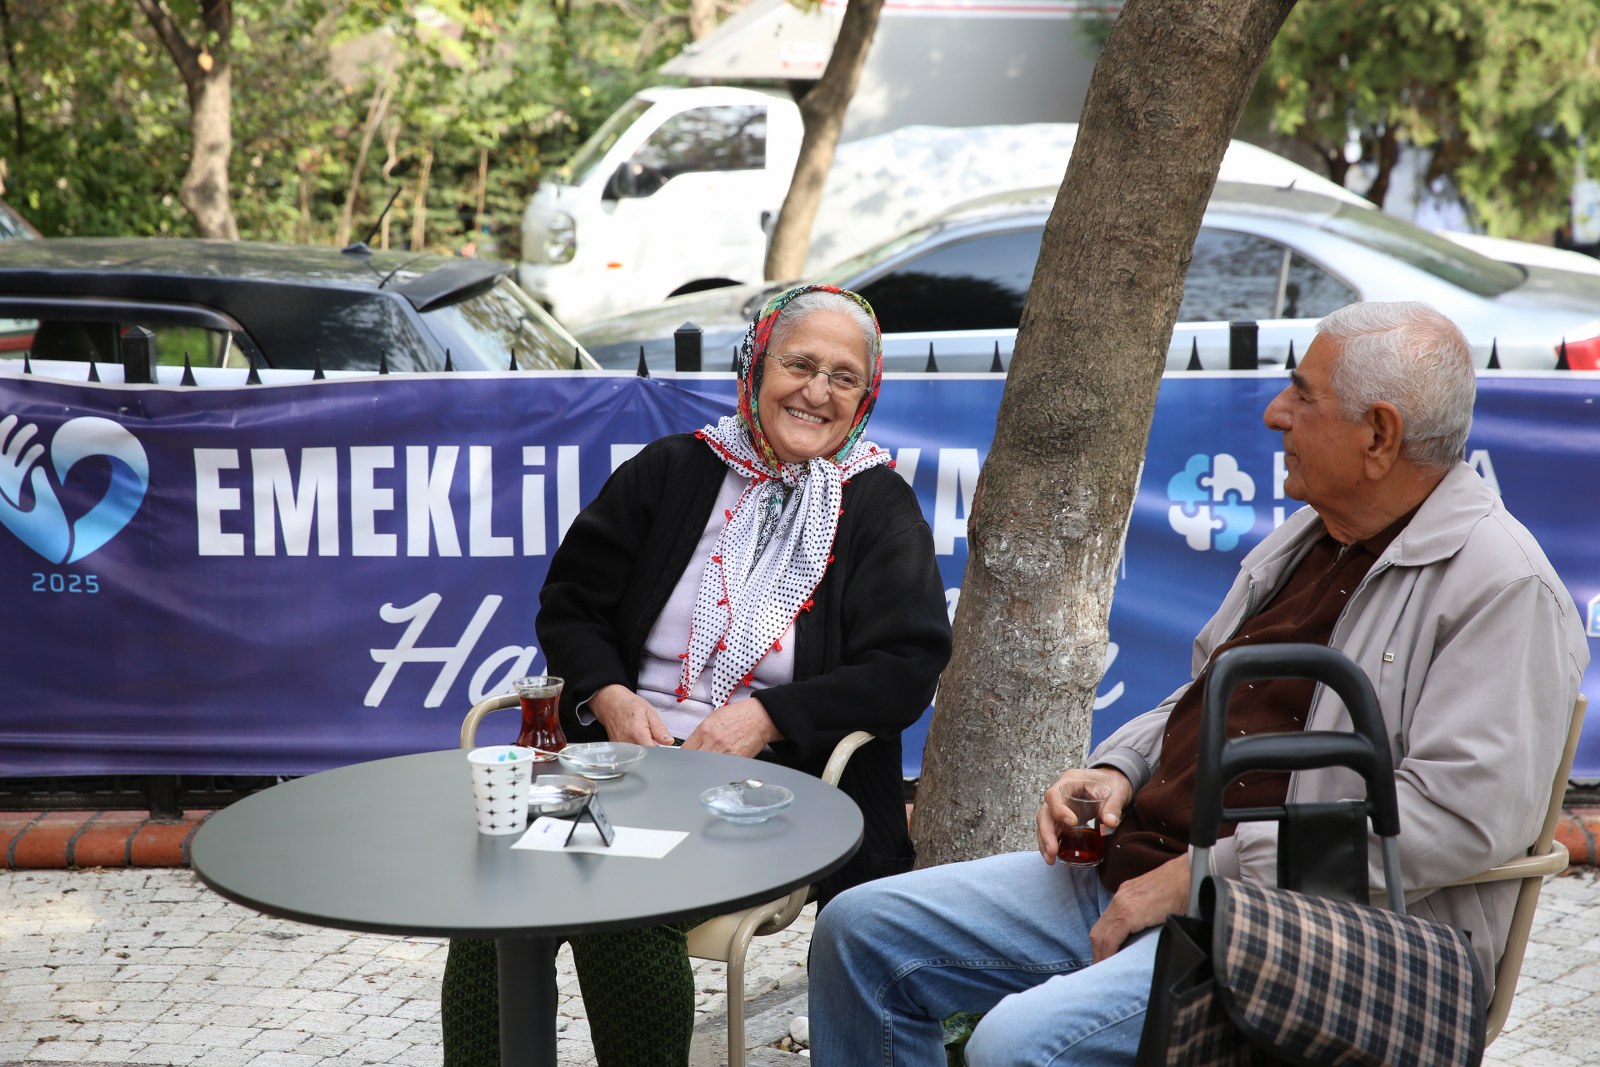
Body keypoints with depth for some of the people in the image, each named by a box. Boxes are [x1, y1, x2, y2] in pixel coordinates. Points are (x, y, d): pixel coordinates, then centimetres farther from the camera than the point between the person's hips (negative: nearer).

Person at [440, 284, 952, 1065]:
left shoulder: (880, 508, 7)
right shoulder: (670, 472, 13)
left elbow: (906, 670, -2)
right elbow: (569, 605, 16)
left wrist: (766, 716, -14)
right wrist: (610, 696, -5)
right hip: (631, 748, 3)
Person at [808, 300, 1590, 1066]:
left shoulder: (1503, 586, -12)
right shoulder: (1312, 536, 17)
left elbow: (1463, 813, -24)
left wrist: (1202, 876, -21)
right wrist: (1116, 771, 6)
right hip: (1132, 872, 9)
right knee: (863, 931, 4)